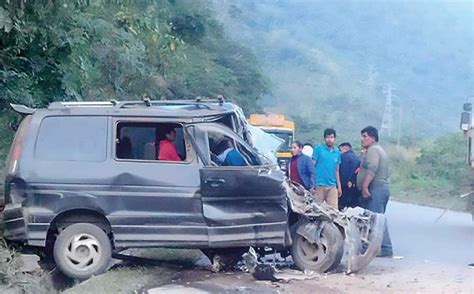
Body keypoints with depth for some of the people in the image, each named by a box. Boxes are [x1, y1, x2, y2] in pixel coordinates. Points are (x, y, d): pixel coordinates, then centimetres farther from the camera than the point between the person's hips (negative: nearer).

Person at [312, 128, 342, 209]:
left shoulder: (337, 152, 13)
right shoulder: (318, 148, -1)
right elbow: (312, 166, -3)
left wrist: (339, 186, 16)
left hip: (332, 186, 4)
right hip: (319, 185, -4)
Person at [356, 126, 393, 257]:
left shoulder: (373, 150, -9)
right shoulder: (380, 150, 25)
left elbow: (372, 169, -23)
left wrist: (365, 187, -26)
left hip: (375, 189, -11)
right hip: (382, 188, 11)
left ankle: (385, 248, -13)